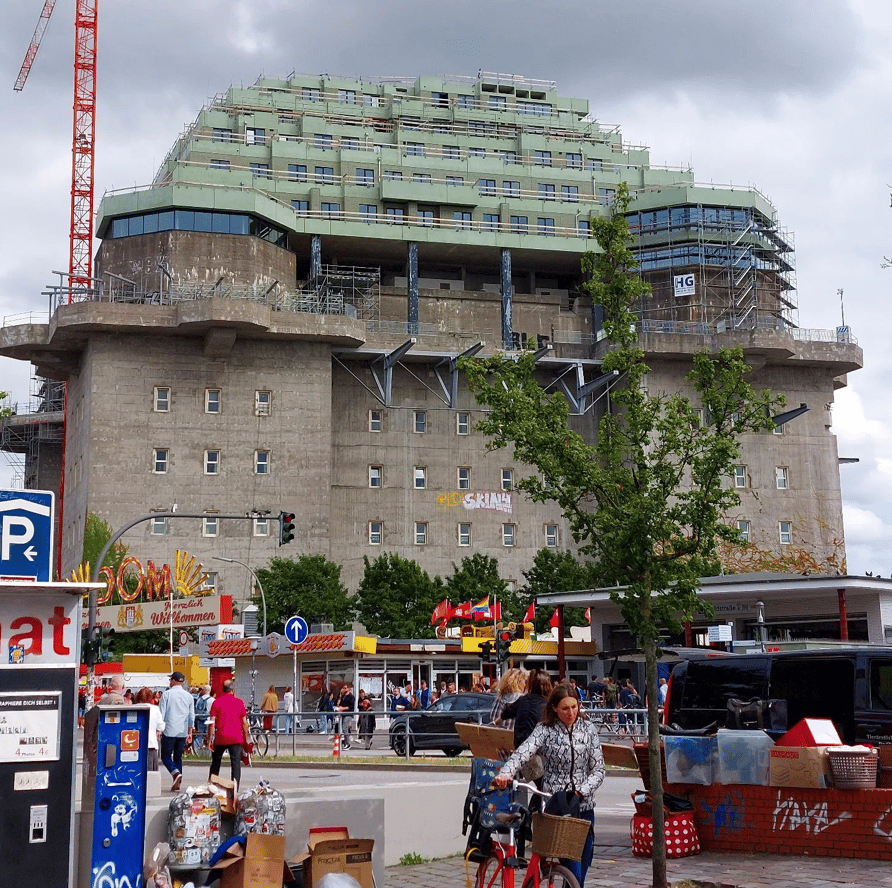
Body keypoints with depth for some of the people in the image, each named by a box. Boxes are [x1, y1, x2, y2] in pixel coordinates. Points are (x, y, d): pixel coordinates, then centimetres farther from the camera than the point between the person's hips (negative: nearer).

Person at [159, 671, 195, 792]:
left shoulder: (167, 694, -5)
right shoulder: (188, 696, 8)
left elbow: (161, 714, -6)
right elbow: (191, 716, 11)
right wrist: (189, 732, 18)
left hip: (169, 731, -4)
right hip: (183, 732, 4)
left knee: (166, 755, 3)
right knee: (178, 756, 13)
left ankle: (176, 773, -21)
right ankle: (177, 783, 8)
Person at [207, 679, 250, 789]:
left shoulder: (217, 702, 0)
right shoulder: (239, 702, 2)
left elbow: (212, 723, -4)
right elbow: (244, 723, 2)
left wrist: (209, 740, -1)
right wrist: (246, 739, 10)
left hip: (220, 738, 1)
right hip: (236, 738, -1)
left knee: (215, 762, 16)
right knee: (236, 763, -1)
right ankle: (235, 788, -12)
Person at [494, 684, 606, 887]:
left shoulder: (588, 729, 4)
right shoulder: (545, 730, -6)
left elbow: (599, 769, 2)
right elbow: (522, 753, -23)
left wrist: (581, 791, -15)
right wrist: (505, 774, -43)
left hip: (584, 806, 4)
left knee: (583, 866, 12)